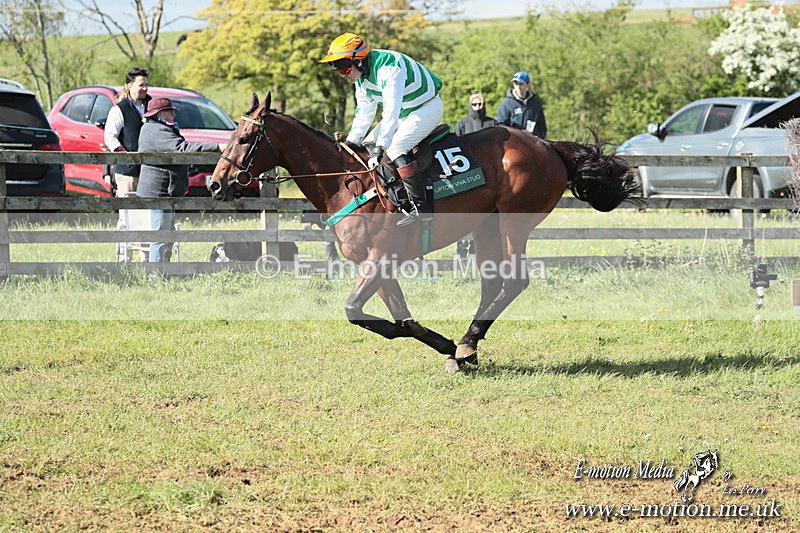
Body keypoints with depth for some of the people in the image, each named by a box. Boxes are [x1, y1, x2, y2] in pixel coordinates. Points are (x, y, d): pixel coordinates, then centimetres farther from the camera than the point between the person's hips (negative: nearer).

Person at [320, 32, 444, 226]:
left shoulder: (387, 67, -31)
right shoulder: (361, 79, 0)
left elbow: (391, 110, -38)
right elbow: (364, 114, 9)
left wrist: (381, 146, -41)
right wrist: (351, 142, 0)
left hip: (428, 107, -10)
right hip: (404, 112, 10)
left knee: (395, 148, -25)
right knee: (368, 145, 4)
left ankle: (420, 206, -26)